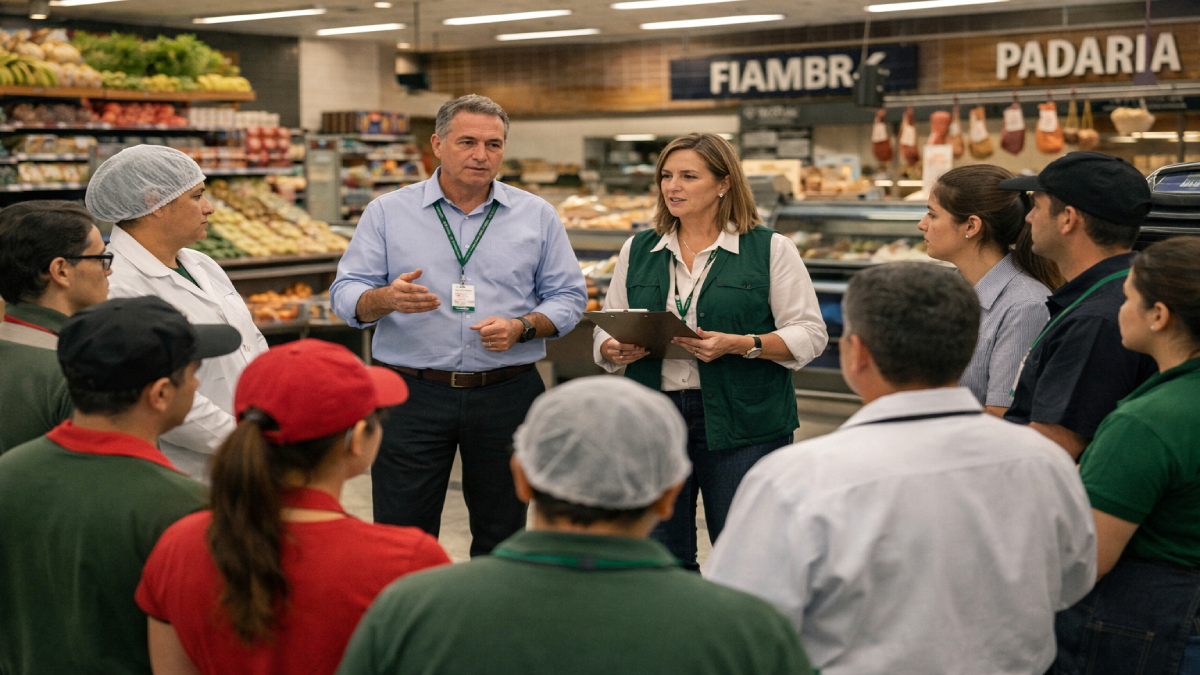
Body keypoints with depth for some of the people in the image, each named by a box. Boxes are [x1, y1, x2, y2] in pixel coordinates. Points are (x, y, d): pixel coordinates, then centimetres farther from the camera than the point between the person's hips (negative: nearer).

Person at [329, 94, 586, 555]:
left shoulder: (537, 215, 8)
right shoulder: (388, 212, 6)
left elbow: (568, 297, 9)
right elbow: (346, 295, 3)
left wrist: (522, 327, -11)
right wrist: (386, 298, -20)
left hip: (507, 396, 1)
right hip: (413, 395, -1)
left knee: (502, 541, 10)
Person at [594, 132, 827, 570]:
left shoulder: (770, 250, 0)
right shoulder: (638, 251, 13)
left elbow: (809, 334, -3)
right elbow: (607, 329, 16)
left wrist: (739, 346, -17)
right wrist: (615, 351, -7)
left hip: (740, 422, -3)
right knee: (660, 555, 9)